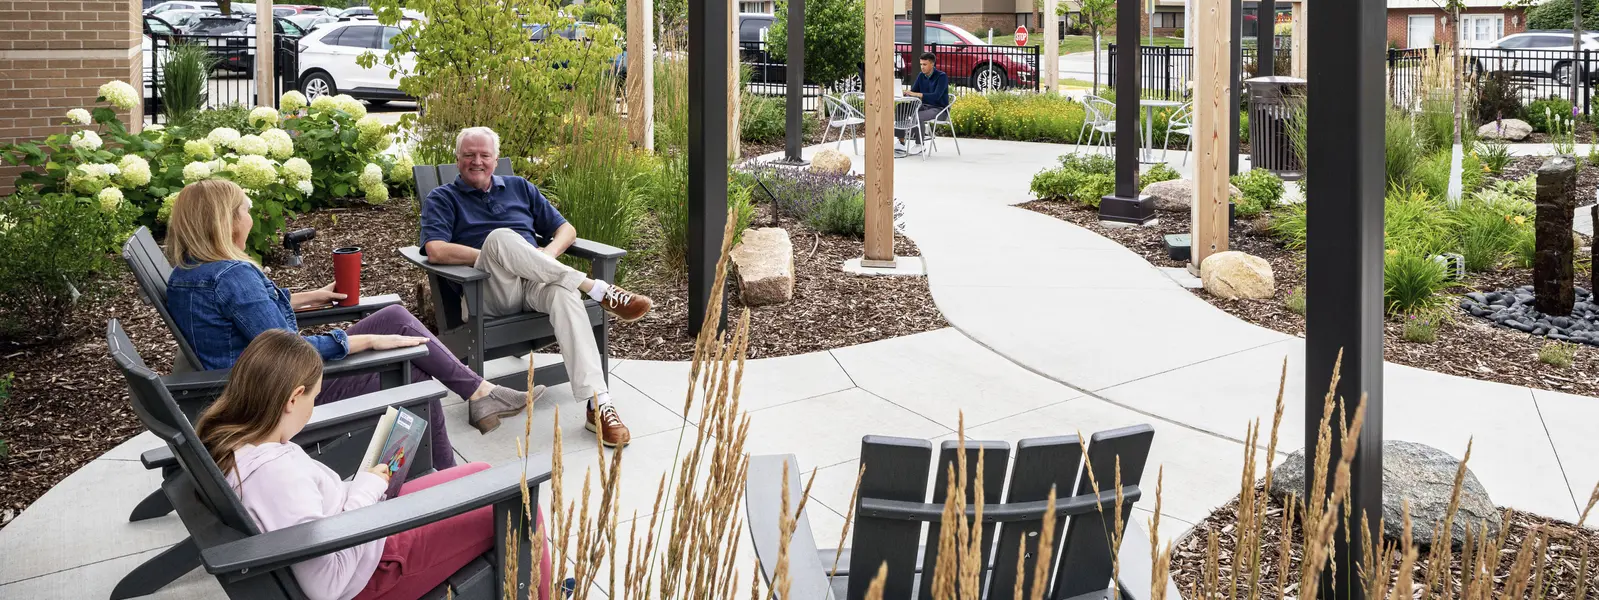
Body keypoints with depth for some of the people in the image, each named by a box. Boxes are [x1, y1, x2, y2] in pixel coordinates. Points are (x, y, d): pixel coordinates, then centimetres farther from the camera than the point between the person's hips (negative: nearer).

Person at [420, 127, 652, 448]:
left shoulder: (519, 188, 26)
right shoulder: (442, 199, 14)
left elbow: (566, 229, 23)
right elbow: (435, 251, -5)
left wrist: (549, 252, 0)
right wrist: (492, 256, -11)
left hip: (535, 283, 3)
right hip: (489, 292, -3)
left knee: (564, 293, -35)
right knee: (500, 237, -35)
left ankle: (598, 404, -47)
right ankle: (598, 289, -32)